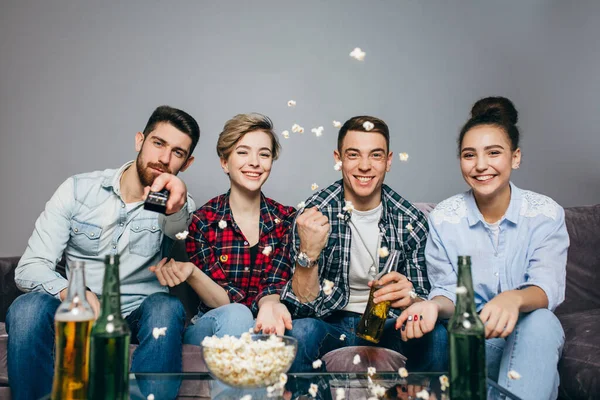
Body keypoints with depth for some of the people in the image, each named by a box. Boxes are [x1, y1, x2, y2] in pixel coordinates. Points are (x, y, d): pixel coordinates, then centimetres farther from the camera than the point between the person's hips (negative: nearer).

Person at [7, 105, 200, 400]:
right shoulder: (77, 190, -1)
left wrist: (178, 200, -54)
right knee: (27, 307, -28)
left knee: (166, 308, -32)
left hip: (139, 318, 0)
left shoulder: (173, 203, -1)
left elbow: (177, 226, -29)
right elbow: (28, 269, -6)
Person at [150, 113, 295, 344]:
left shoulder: (287, 219, -2)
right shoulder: (202, 220, -7)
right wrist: (191, 273, -32)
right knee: (236, 315, -33)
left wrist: (269, 304, -32)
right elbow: (226, 299, -10)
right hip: (210, 327, -1)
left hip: (261, 328, 1)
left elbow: (273, 288, -7)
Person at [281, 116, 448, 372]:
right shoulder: (314, 215, -10)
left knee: (436, 336, -26)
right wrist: (308, 254, -32)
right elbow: (303, 306, -13)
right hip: (331, 325, -2)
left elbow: (424, 300, 0)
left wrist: (410, 298, -25)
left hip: (385, 325, 2)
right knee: (300, 331, -33)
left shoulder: (411, 221, -5)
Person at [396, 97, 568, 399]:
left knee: (540, 321, -33)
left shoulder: (546, 214, -6)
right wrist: (435, 306, -29)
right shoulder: (443, 218, -6)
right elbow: (448, 293, -3)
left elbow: (547, 289, -16)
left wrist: (515, 298, -40)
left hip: (534, 337, 1)